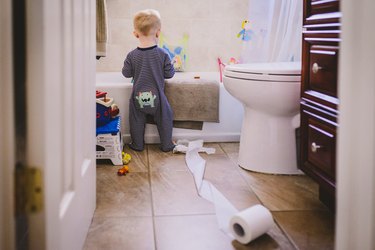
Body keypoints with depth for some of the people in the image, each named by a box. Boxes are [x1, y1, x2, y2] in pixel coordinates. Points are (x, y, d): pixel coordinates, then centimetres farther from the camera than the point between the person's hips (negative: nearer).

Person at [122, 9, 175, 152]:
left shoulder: (132, 56, -10)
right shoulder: (162, 55, -13)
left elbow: (126, 73, 0)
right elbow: (169, 74, -6)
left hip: (138, 96, 1)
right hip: (157, 96, -1)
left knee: (137, 121, 18)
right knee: (165, 119, 16)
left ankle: (137, 145, 27)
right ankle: (166, 145, 24)